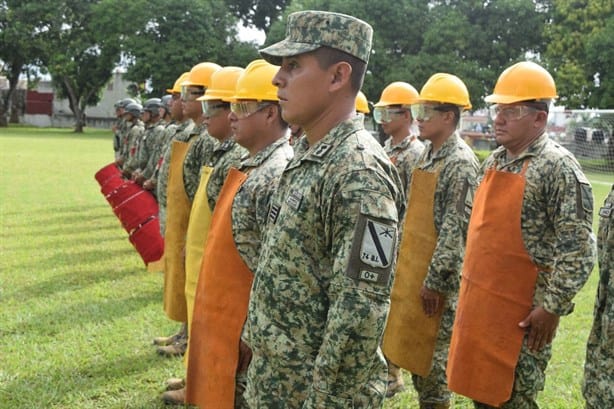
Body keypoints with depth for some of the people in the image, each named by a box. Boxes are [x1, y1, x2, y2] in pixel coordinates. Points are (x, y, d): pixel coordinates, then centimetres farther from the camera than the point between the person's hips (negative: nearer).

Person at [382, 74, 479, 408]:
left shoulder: (461, 162, -16)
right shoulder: (426, 155, 12)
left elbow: (456, 227, -20)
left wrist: (435, 280, -20)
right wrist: (400, 260, 16)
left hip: (437, 274, -9)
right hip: (410, 266, 9)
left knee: (433, 351, 2)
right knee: (409, 341, 16)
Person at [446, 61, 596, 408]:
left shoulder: (557, 166, -15)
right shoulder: (494, 160, 11)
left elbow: (578, 247, -19)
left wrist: (553, 307, -20)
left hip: (521, 311, -8)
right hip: (478, 299, 8)